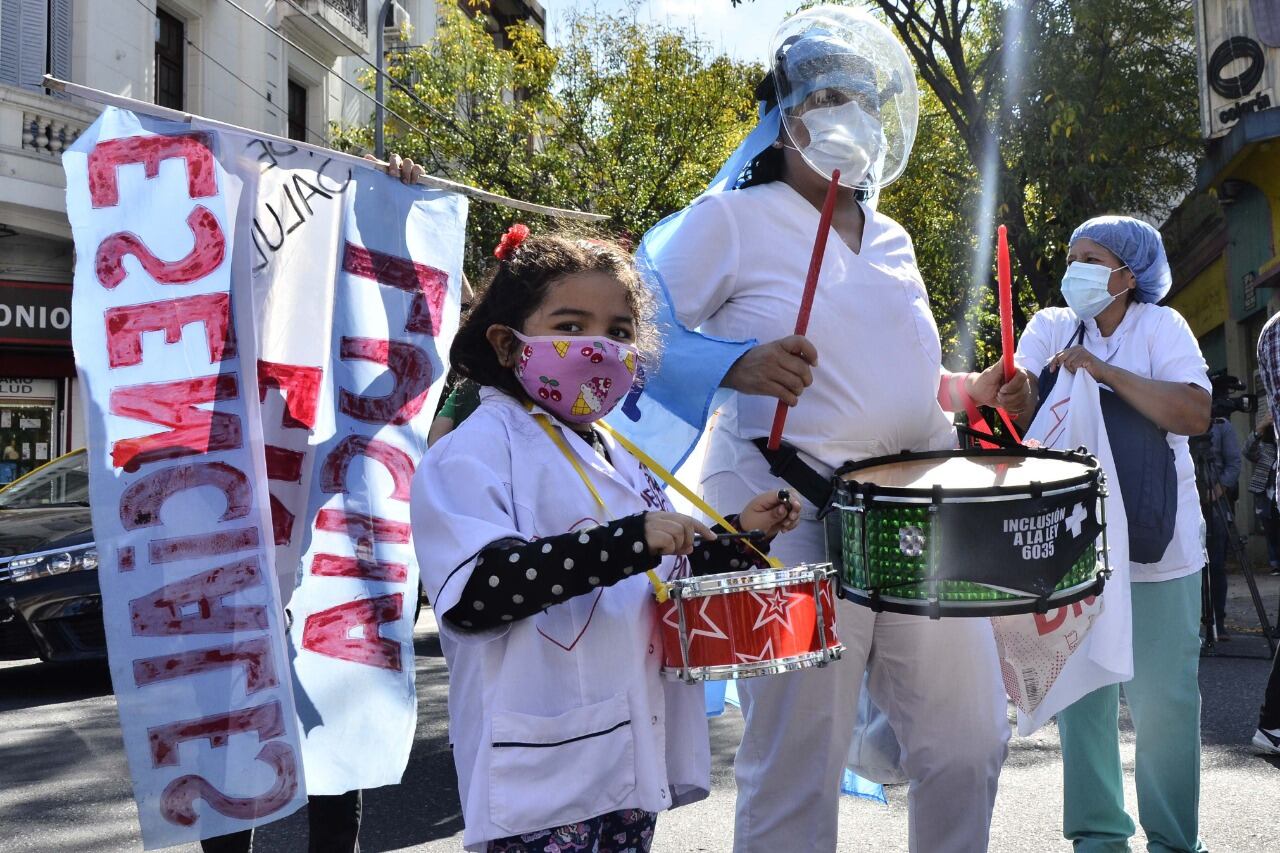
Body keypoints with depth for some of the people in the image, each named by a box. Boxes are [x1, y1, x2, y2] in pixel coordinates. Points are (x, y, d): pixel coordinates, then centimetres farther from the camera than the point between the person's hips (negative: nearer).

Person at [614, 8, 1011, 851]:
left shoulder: (891, 240, 18)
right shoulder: (734, 219, -2)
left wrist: (968, 391, 10)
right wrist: (735, 365, -25)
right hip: (793, 520, -6)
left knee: (970, 742, 13)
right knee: (799, 773, 1)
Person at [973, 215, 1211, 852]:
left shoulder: (1160, 326, -3)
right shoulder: (1051, 326, 6)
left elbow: (1196, 415, -18)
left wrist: (1105, 371, -23)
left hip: (1155, 548, -3)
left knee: (1164, 701, 4)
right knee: (1080, 695, 8)